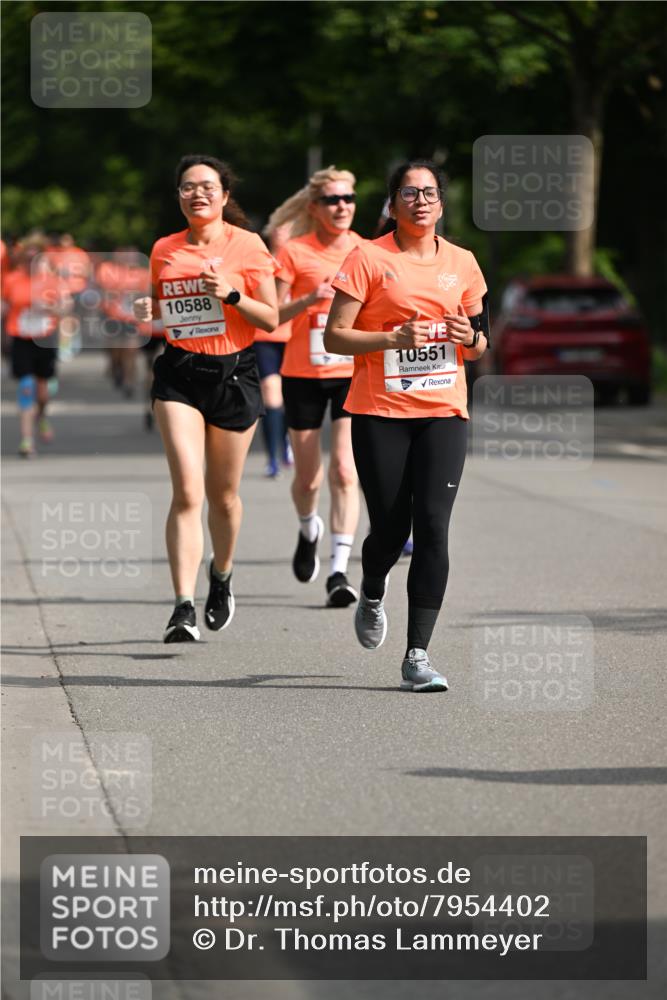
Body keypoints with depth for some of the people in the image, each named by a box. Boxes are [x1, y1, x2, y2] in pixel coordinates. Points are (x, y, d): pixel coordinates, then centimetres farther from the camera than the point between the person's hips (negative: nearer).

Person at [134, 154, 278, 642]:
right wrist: (147, 311, -1)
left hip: (234, 373, -1)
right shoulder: (165, 250, 7)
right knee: (187, 492, -14)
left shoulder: (248, 246, -2)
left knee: (223, 494, 10)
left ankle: (222, 574, 40)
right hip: (180, 373, 1)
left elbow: (272, 318, -3)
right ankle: (184, 609, -18)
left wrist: (231, 294, -18)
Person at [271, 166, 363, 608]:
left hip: (354, 374, 0)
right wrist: (309, 300, -23)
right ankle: (309, 530, 42)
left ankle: (339, 571, -13)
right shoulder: (295, 252, -3)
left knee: (345, 471, -14)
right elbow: (274, 315, -6)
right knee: (309, 476, 9)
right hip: (304, 374, 0)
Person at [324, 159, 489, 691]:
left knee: (433, 525, -11)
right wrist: (394, 337, -18)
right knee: (390, 528, 0)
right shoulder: (369, 258, -2)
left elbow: (480, 344, 20)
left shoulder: (462, 263, 10)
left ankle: (418, 654, -8)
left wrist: (470, 339, -4)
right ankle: (372, 596, 37)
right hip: (380, 412, -2)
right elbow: (335, 335, -5)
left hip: (444, 412, 2)